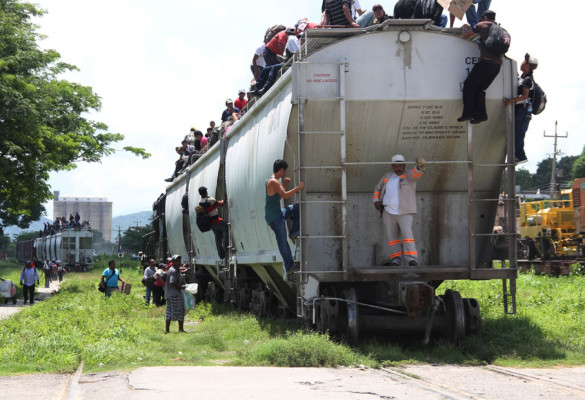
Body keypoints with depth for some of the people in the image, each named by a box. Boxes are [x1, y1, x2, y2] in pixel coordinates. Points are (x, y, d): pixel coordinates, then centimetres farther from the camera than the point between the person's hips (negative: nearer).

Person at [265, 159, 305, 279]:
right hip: (275, 217, -10)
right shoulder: (274, 182, -20)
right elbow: (285, 195, -31)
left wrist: (284, 185, 14)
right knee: (282, 241, -3)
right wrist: (299, 187, -27)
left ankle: (294, 232, 15)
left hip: (277, 213, 10)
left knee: (297, 208, 19)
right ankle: (289, 267, 2)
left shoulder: (271, 181, 13)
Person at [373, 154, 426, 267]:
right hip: (388, 212, 5)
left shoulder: (408, 176, -3)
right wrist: (376, 201, 5)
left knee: (406, 233, -20)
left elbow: (416, 173, -26)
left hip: (404, 212, -5)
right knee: (392, 236, 5)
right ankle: (396, 260, 11)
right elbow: (378, 189, 23)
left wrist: (420, 166, -49)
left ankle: (412, 260, -22)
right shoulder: (387, 176, 12)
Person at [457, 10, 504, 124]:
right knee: (480, 88, 14)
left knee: (469, 85, 1)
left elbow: (465, 35, 8)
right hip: (497, 65, 6)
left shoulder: (482, 25, 4)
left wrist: (465, 28, 31)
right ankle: (481, 114, 3)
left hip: (486, 62, -6)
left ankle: (468, 113, -7)